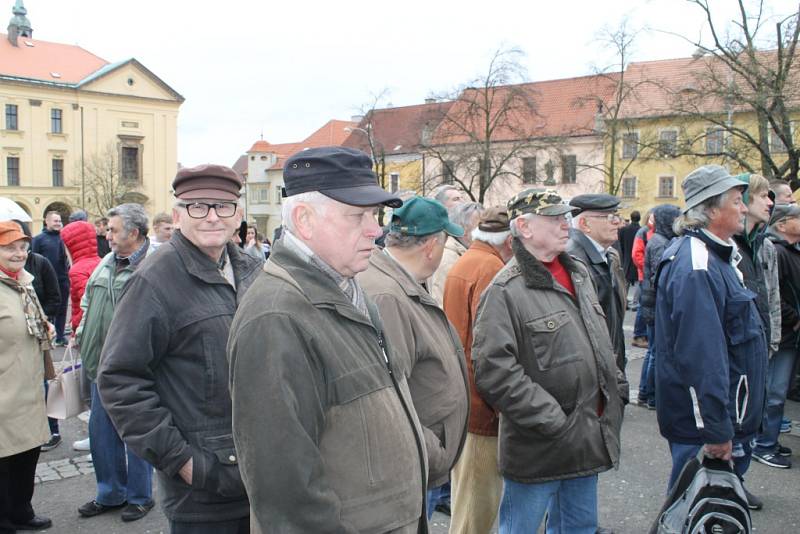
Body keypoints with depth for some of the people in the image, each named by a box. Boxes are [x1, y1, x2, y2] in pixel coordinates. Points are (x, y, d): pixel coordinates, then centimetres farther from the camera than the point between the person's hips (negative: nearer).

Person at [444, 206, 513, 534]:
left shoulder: (463, 262, 13)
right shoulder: (492, 268, -18)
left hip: (461, 394, 10)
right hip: (482, 403, -10)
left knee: (466, 490, 22)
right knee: (479, 499, 2)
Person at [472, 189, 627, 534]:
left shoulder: (579, 274, 10)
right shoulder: (505, 291, -17)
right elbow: (493, 371, -23)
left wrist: (617, 389, 12)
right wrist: (552, 421, -22)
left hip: (589, 439, 8)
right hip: (538, 450, -7)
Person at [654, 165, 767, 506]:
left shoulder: (715, 254, 13)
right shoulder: (696, 267, -24)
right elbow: (700, 356, -28)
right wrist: (717, 431, -26)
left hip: (726, 416, 11)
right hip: (703, 427, -10)